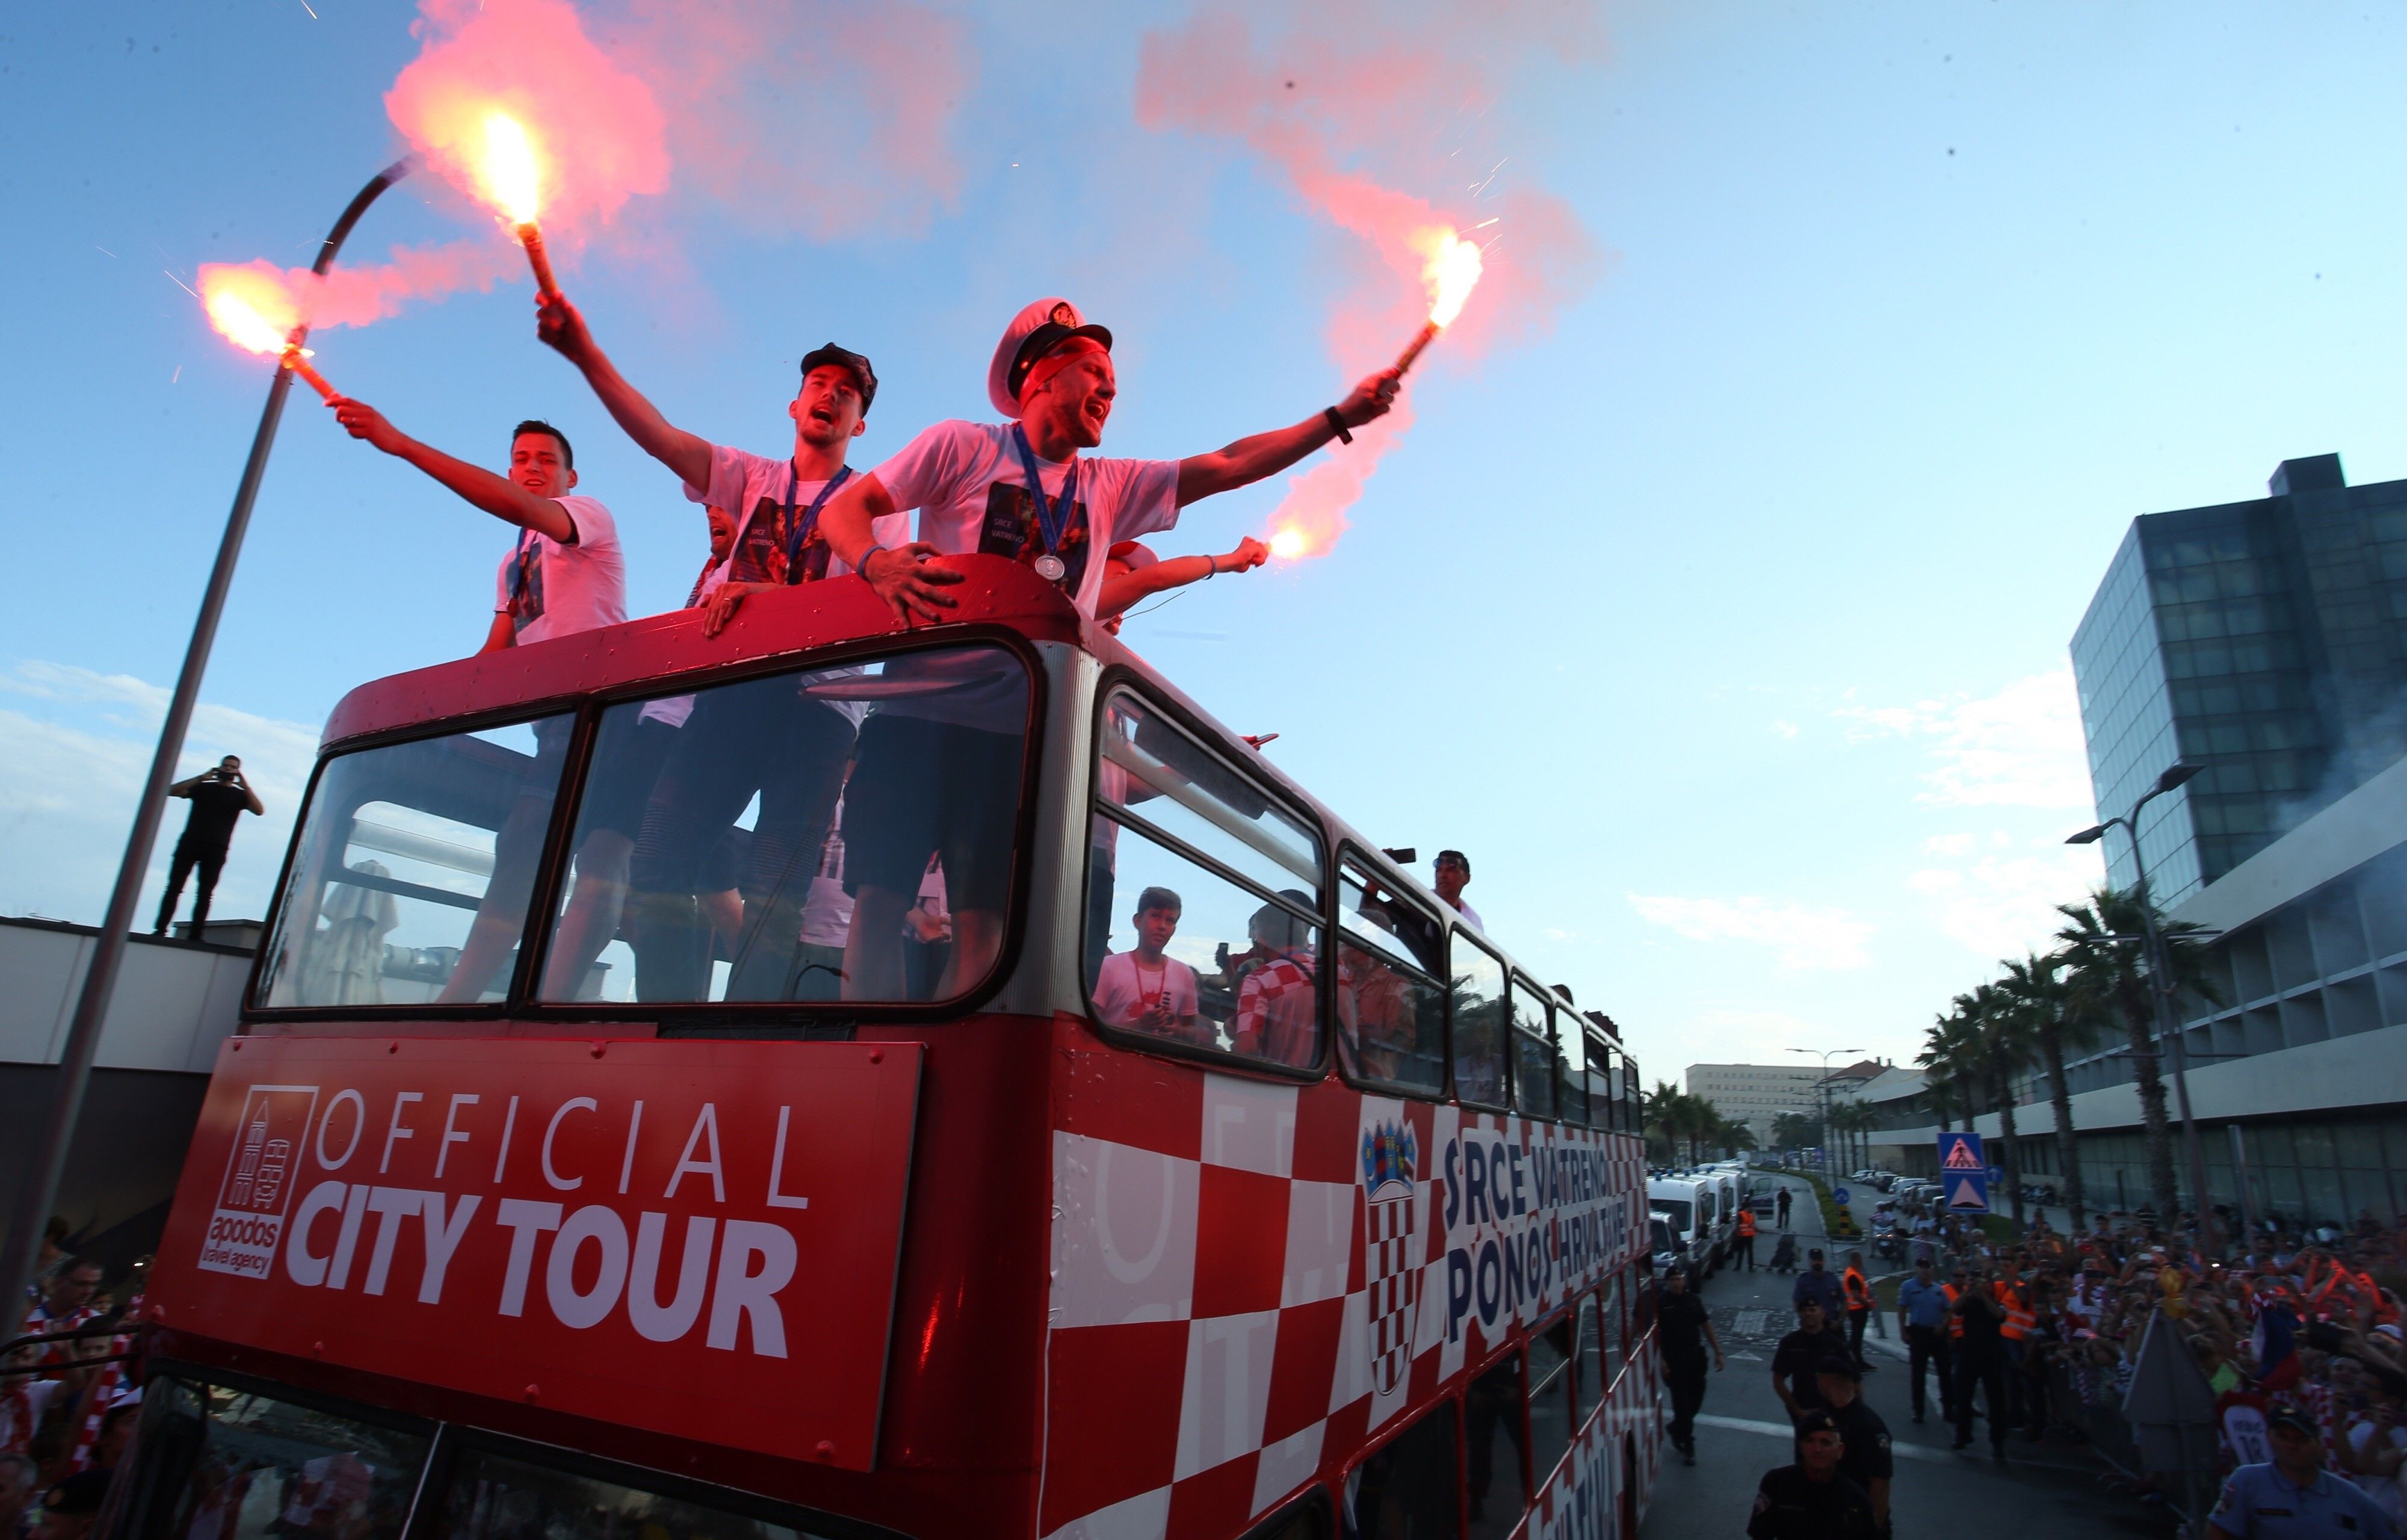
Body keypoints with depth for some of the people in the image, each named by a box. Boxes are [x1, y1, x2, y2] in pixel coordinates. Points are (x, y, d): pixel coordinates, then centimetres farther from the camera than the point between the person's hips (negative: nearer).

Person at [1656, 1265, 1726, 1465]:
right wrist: (1660, 1360, -16)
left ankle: (1677, 1429, 37)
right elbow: (1654, 1334, -10)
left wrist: (1718, 1353, 8)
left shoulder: (1693, 1300, 5)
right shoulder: (1660, 1304, -10)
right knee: (1681, 1402, -2)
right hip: (1673, 1360, -5)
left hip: (1696, 1357, 5)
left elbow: (1706, 1326, 11)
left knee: (1696, 1398, 11)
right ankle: (1688, 1447, 10)